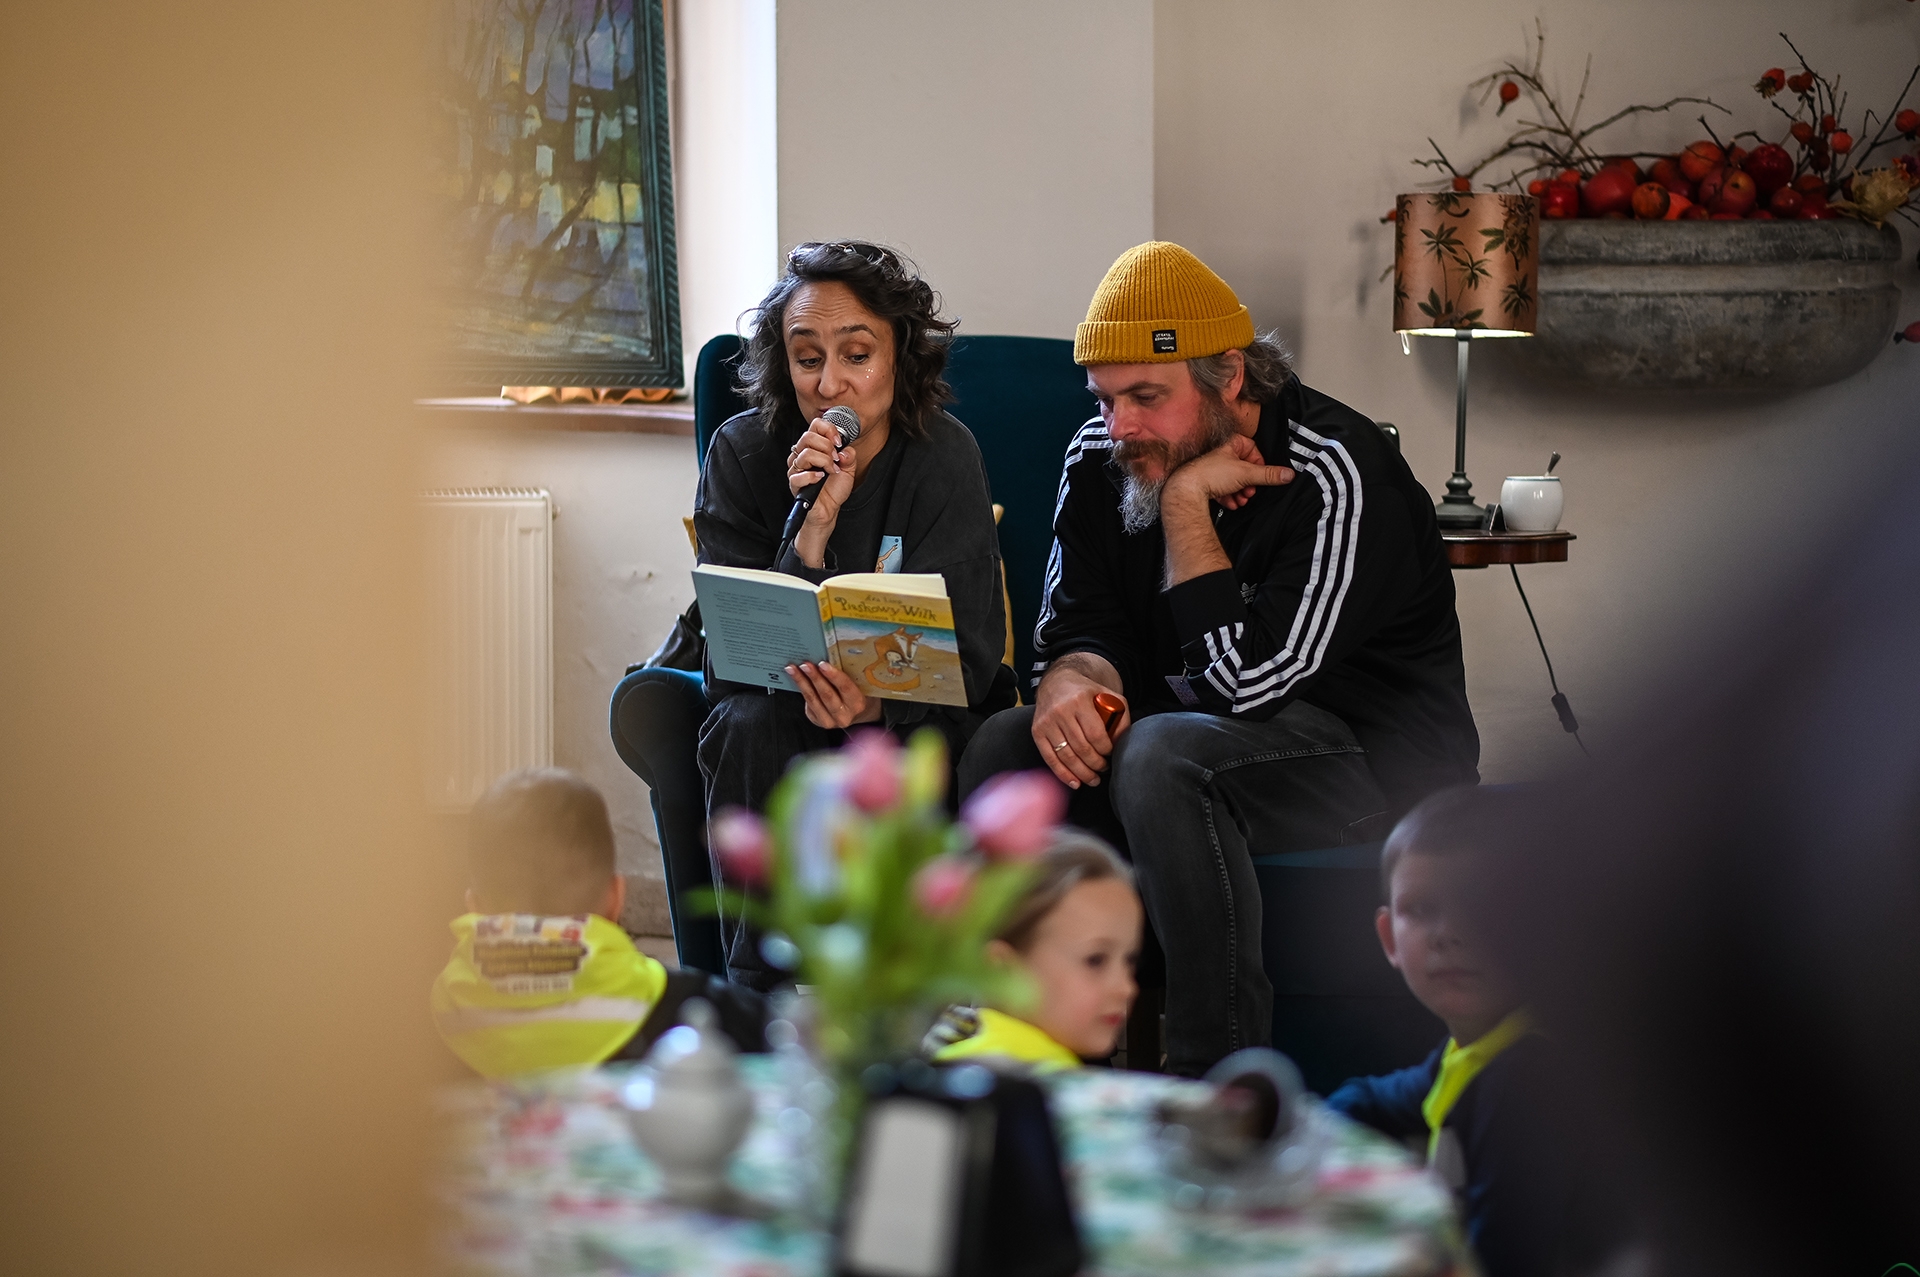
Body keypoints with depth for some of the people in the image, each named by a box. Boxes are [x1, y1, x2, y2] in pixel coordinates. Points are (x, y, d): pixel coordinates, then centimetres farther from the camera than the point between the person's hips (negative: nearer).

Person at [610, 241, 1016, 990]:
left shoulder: (943, 458, -13)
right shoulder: (743, 453, -9)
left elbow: (964, 662, -16)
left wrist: (878, 705, -38)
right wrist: (813, 528, -27)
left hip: (916, 724, -2)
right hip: (776, 714, 2)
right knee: (754, 723, -31)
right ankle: (754, 994, -26)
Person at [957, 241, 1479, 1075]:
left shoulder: (1336, 477, -22)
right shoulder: (1102, 461, 1)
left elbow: (1247, 681, -27)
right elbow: (1078, 630, 2)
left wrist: (1185, 503, -24)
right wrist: (1072, 684, -23)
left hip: (1374, 753, -7)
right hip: (1195, 732, 7)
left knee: (1162, 755, -35)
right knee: (1005, 747, -15)